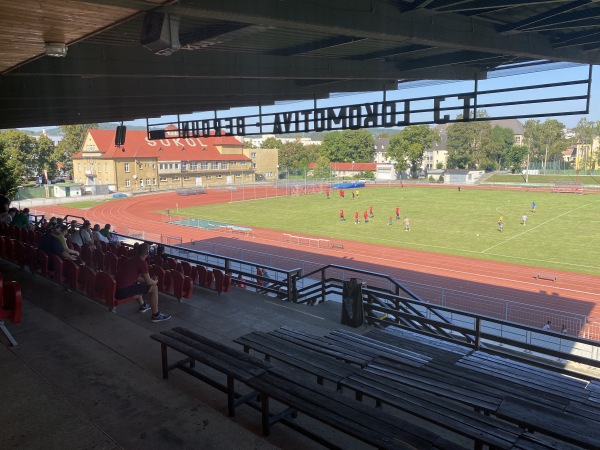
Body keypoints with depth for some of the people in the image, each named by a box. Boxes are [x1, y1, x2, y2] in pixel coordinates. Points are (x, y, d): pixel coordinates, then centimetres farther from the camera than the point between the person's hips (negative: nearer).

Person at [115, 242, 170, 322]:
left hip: (116, 289, 9)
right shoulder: (142, 263, -10)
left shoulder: (131, 260, 17)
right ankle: (156, 315, 7)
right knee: (154, 288, 0)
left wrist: (150, 280, 31)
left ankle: (142, 306, 50)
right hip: (124, 291, -9)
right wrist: (155, 281, 14)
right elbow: (148, 282, -8)